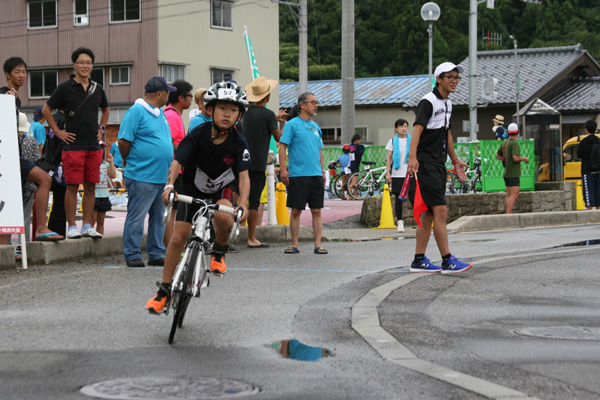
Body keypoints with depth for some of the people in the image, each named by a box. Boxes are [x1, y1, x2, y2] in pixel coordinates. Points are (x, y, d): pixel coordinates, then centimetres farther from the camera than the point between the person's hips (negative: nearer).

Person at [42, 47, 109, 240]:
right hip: (73, 145, -4)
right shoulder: (65, 88, -1)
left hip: (94, 145, 5)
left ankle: (87, 226, 11)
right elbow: (46, 110, 4)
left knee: (90, 187, 5)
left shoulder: (97, 89, 12)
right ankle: (71, 227, 0)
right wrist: (58, 132, -1)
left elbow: (105, 109, 30)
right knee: (73, 186, -5)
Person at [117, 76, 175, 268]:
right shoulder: (136, 112, -10)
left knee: (159, 217, 11)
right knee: (136, 217, -4)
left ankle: (156, 254, 18)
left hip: (163, 177, 9)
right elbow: (123, 141, -12)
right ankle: (132, 255, 2)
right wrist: (129, 161, 1)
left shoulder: (160, 113, 17)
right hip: (142, 178, -9)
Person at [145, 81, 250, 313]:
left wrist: (243, 204, -42)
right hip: (193, 189, 1)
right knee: (178, 237, -5)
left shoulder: (238, 143, -21)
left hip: (223, 188, 0)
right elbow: (177, 162, -27)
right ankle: (164, 290, 8)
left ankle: (219, 253, -3)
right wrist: (169, 186, -45)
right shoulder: (198, 134, -22)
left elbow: (244, 176, -26)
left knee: (223, 215, -34)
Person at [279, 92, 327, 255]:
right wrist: (283, 169, -14)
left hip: (316, 175, 5)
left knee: (317, 211, 3)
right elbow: (282, 147, -6)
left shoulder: (316, 126, 15)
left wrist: (322, 171, 18)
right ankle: (294, 244, 8)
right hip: (298, 174, -5)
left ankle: (318, 245, 5)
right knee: (296, 210, 1)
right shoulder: (292, 124, -2)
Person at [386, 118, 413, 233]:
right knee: (398, 198, 1)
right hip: (397, 174, 0)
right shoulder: (393, 141, 7)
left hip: (410, 174, 0)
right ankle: (400, 222, 8)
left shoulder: (412, 140, 7)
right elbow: (389, 158, 7)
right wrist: (388, 173, -2)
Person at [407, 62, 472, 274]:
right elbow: (417, 129, -24)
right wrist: (412, 157, -38)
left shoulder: (448, 104, 17)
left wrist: (455, 160, 33)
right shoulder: (428, 102, -11)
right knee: (440, 211, -13)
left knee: (429, 215, 10)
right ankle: (447, 261, -12)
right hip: (425, 164, -9)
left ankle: (419, 261, 15)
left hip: (438, 165, 9)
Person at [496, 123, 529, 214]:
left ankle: (509, 214, 10)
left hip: (507, 173, 9)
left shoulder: (505, 142, 11)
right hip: (513, 173, -9)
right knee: (514, 195, -12)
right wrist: (525, 158, -9)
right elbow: (516, 158, -26)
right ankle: (508, 215, -19)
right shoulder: (514, 143, -16)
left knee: (509, 195, 10)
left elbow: (497, 156, 20)